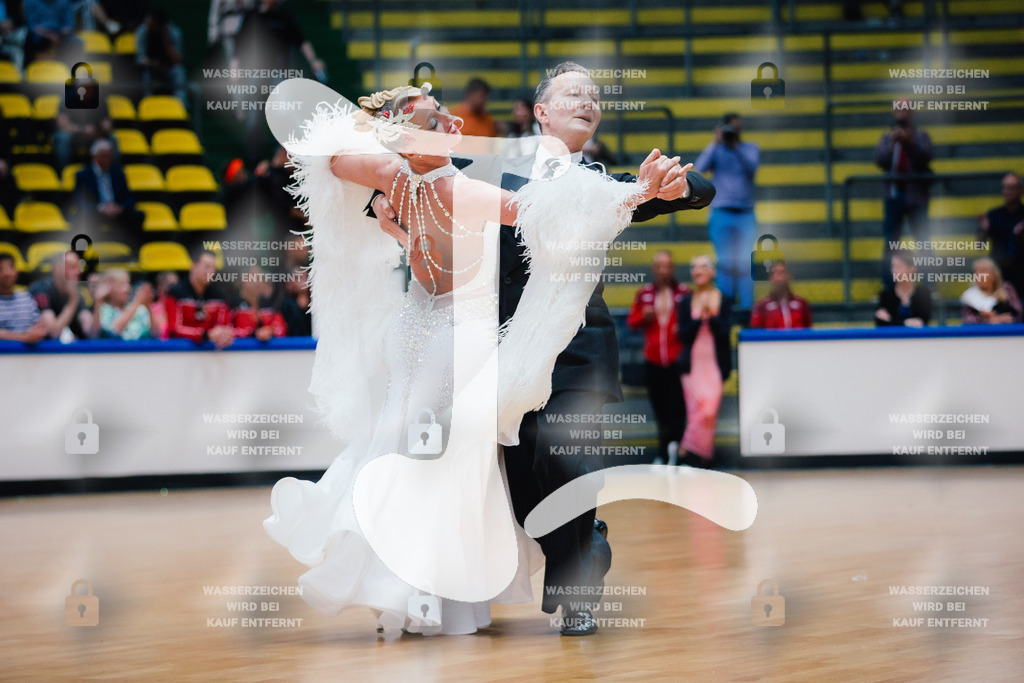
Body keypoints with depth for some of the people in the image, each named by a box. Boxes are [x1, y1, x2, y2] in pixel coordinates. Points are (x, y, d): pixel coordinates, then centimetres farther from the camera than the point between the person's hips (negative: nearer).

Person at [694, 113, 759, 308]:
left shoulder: (751, 149, 9)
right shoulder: (716, 150, 6)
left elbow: (751, 167, -11)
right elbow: (700, 167, -11)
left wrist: (735, 147, -23)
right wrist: (716, 143, -17)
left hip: (745, 214, 1)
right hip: (722, 213, -1)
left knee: (744, 265, -4)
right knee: (726, 264, -6)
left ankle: (747, 310, -4)